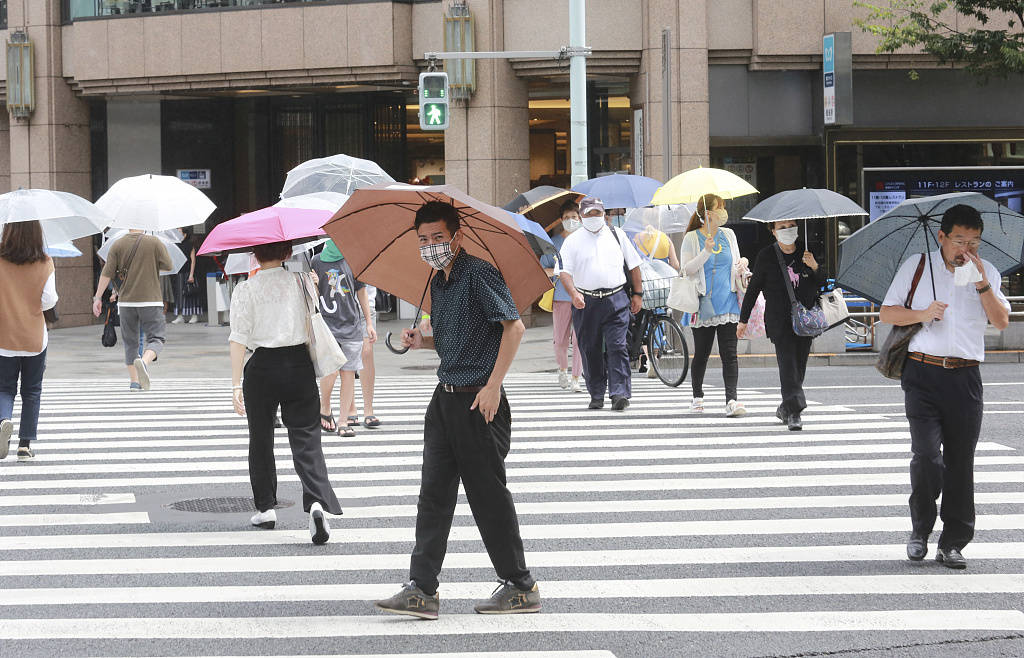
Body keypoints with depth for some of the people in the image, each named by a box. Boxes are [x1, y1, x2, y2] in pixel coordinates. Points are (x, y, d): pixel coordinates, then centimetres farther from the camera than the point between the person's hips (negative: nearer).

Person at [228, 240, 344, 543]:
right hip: (299, 365, 1)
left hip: (262, 368, -1)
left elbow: (238, 339, -7)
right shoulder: (301, 282, 3)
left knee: (261, 440, 14)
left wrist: (236, 384, -6)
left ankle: (265, 507, 18)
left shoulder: (245, 290, -3)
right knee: (306, 438, 0)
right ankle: (316, 502, -20)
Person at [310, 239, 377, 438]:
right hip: (326, 324, -2)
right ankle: (324, 410, 11)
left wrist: (369, 323, 14)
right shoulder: (317, 262, 3)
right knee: (330, 371, -14)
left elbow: (361, 291, 15)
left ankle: (344, 421, 7)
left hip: (351, 324, 3)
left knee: (349, 373, 1)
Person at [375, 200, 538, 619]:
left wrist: (493, 385, -21)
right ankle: (422, 589, 3)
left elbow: (514, 327, -18)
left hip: (478, 400, -8)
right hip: (446, 396, 9)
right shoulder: (438, 283, 15)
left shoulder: (478, 274, -12)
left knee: (487, 493, -1)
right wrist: (422, 342, 6)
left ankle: (521, 588, 10)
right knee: (434, 492, 3)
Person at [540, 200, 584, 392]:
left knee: (579, 339, -8)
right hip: (561, 296, 1)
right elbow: (542, 268, 10)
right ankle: (562, 370, 29)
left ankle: (575, 379, -3)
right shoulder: (554, 242, 8)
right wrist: (557, 272, -9)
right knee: (560, 340, 2)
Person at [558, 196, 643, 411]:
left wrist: (637, 294, 13)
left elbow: (634, 265, 17)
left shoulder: (617, 235, 10)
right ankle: (596, 395, 13)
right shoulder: (572, 241, 5)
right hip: (585, 302, 1)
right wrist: (573, 294, -20)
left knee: (617, 346, -11)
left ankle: (620, 393, -14)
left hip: (616, 299, 0)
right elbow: (565, 271, -3)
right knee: (590, 350, 4)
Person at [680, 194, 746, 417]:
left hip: (728, 303, 2)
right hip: (704, 305, -2)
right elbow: (687, 269, -8)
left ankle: (732, 399, -12)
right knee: (701, 354, 6)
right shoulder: (692, 238, -1)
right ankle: (697, 397, 23)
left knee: (729, 353, -6)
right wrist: (706, 251, -19)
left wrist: (740, 269, -2)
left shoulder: (728, 235, 11)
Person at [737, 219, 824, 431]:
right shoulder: (766, 256, -1)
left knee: (799, 366, 6)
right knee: (787, 363, -15)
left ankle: (785, 408, 24)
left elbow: (821, 284, 10)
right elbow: (753, 288, 5)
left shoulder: (806, 252, 6)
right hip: (779, 321, -3)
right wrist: (743, 319, 6)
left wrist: (814, 267, -11)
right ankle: (793, 413, -19)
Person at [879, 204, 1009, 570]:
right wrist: (922, 314, -9)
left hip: (965, 378, 2)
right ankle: (920, 530, 8)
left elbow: (1001, 322, 0)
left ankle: (953, 543, 10)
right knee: (926, 453, -13)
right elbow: (887, 313, 8)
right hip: (923, 374, -2)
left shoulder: (986, 273, 10)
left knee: (960, 461, 2)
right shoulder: (916, 267, 7)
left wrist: (980, 283, -11)